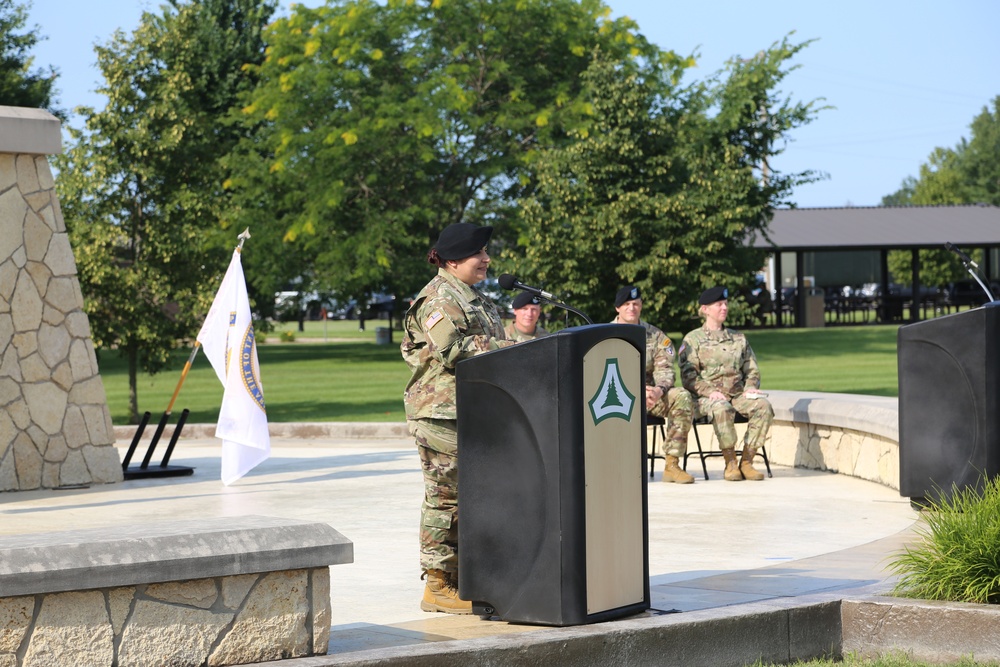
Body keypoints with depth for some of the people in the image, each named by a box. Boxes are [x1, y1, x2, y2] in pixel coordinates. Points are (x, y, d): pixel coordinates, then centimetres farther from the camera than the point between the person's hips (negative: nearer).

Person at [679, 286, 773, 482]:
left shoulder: (738, 338, 22)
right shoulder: (693, 339, 8)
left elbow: (752, 370, 20)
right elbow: (688, 376, -2)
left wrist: (750, 388, -2)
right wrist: (710, 392, -18)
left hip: (738, 394, 4)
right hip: (708, 397, -4)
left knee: (763, 406, -28)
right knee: (722, 409, -39)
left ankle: (747, 461, -22)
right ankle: (730, 463, -26)